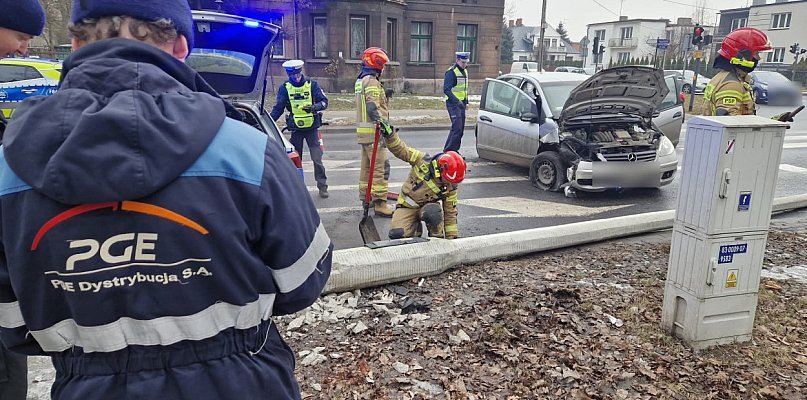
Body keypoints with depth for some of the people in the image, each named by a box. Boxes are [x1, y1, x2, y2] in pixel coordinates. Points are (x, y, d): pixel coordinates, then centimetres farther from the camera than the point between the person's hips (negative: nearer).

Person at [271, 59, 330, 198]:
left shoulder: (312, 84, -3)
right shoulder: (285, 87, 1)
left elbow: (324, 101, -4)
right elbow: (278, 108, 4)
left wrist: (314, 107, -25)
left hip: (312, 128, -2)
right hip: (295, 129, 2)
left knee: (317, 158, -3)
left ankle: (322, 186, 7)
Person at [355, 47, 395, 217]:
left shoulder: (360, 80, 18)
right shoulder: (371, 80, -13)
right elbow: (372, 106, -26)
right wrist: (383, 123, -35)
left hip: (363, 131, 11)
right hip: (373, 131, -11)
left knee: (367, 166, 18)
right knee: (380, 167, -10)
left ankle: (365, 197, 29)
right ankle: (380, 203, -11)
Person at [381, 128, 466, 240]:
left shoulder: (450, 187, -13)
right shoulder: (422, 161, -20)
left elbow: (450, 212, -4)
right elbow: (401, 150, -16)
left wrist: (452, 237, -2)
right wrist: (390, 135, -35)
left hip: (428, 206, 0)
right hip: (407, 206, 0)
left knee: (433, 212, -38)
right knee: (396, 234, -23)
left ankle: (437, 237, -9)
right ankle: (415, 226, 11)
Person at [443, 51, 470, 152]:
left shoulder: (464, 71, 15)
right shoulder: (451, 72, -13)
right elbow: (446, 89, -21)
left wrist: (466, 102, 19)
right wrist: (457, 101, -30)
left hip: (461, 103, 9)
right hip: (453, 103, -9)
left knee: (460, 129, 9)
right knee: (457, 128, -15)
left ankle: (448, 150, 17)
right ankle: (450, 151, -8)